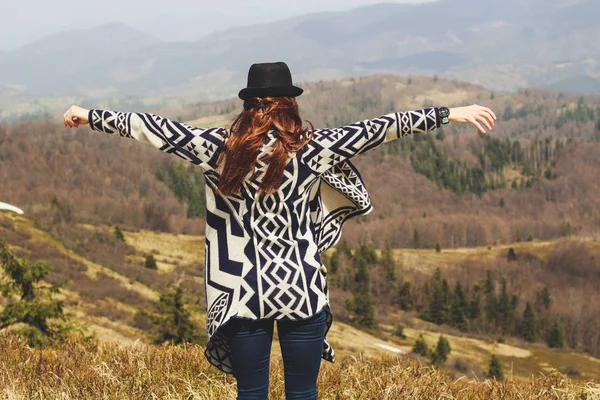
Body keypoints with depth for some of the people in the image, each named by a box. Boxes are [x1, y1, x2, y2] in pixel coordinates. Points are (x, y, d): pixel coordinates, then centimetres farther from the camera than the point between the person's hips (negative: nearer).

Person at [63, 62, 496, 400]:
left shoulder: (219, 148, -3)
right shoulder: (312, 149, -7)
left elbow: (154, 128, 4)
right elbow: (377, 129, -4)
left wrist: (90, 115, 15)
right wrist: (450, 113, 1)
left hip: (245, 293, 1)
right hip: (302, 290, -1)